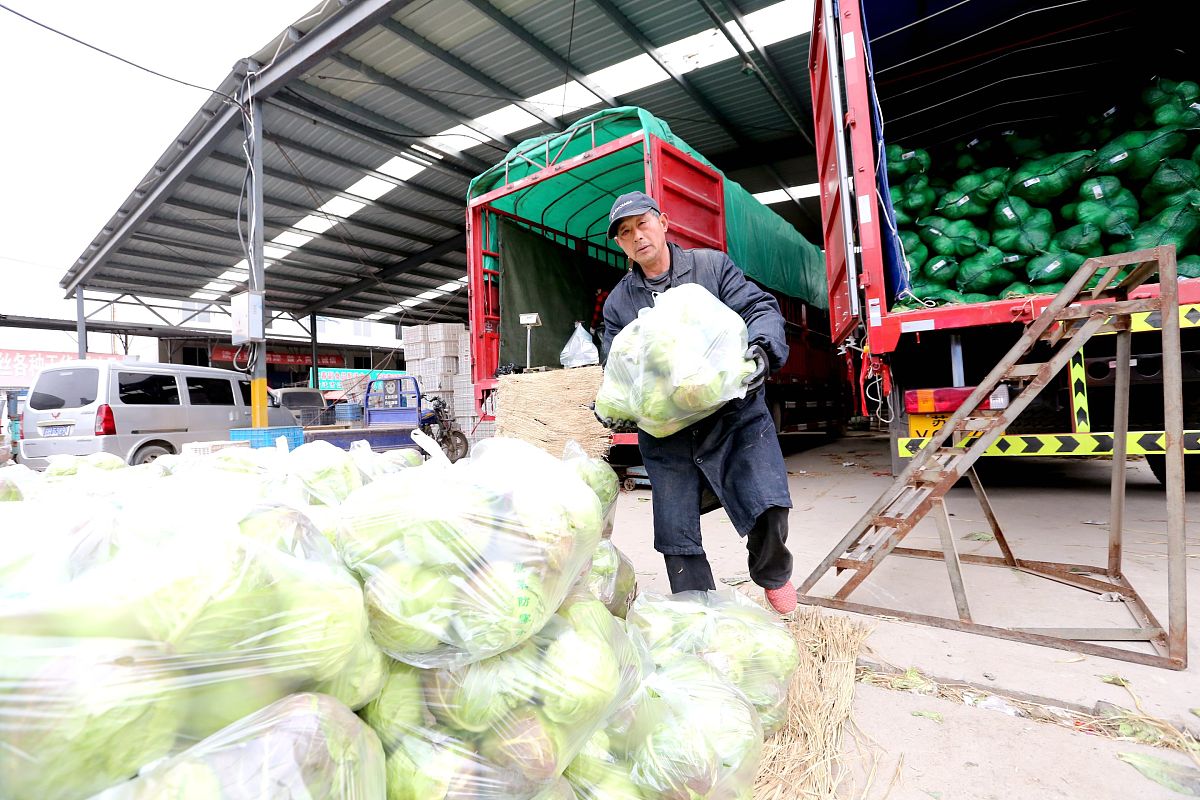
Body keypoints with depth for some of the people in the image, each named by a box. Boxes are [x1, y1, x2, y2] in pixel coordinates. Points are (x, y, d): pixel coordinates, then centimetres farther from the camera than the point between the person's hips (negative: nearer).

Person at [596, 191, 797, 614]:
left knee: (766, 504, -16)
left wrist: (761, 349, -24)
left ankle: (773, 575, 21)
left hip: (735, 413, -2)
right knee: (676, 537, 5)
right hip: (666, 433, 3)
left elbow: (761, 308, -2)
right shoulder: (617, 302, 11)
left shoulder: (712, 265, 5)